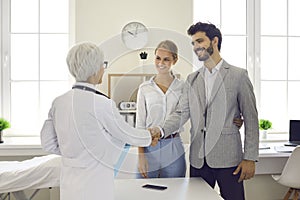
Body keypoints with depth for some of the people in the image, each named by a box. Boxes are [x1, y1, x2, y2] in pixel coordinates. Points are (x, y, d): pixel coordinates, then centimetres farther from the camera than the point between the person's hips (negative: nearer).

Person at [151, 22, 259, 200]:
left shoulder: (238, 75, -1)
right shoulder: (192, 79, 12)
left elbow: (251, 119, -3)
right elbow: (182, 113, 5)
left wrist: (250, 158, -7)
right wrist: (161, 130, -14)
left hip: (227, 158, -4)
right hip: (198, 158, 4)